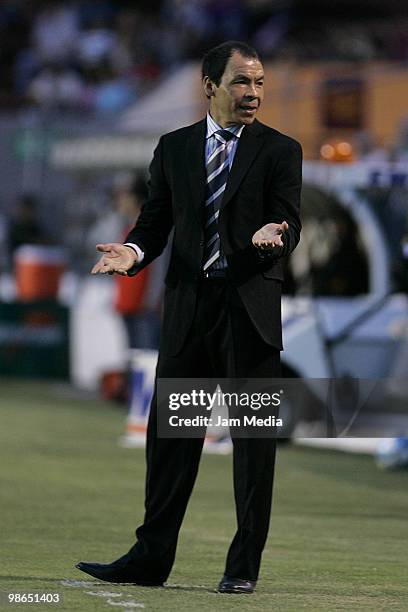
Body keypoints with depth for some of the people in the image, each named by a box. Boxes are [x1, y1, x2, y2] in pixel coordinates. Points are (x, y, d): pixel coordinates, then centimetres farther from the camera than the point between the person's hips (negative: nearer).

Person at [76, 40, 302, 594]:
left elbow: (290, 227, -5)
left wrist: (272, 234, -28)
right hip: (188, 305, 3)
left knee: (253, 436, 1)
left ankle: (244, 565, 7)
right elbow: (155, 222, 9)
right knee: (170, 430, 4)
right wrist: (133, 252, -12)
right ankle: (151, 558, 10)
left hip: (250, 307, -3)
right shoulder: (174, 148, 11)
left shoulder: (280, 151, 3)